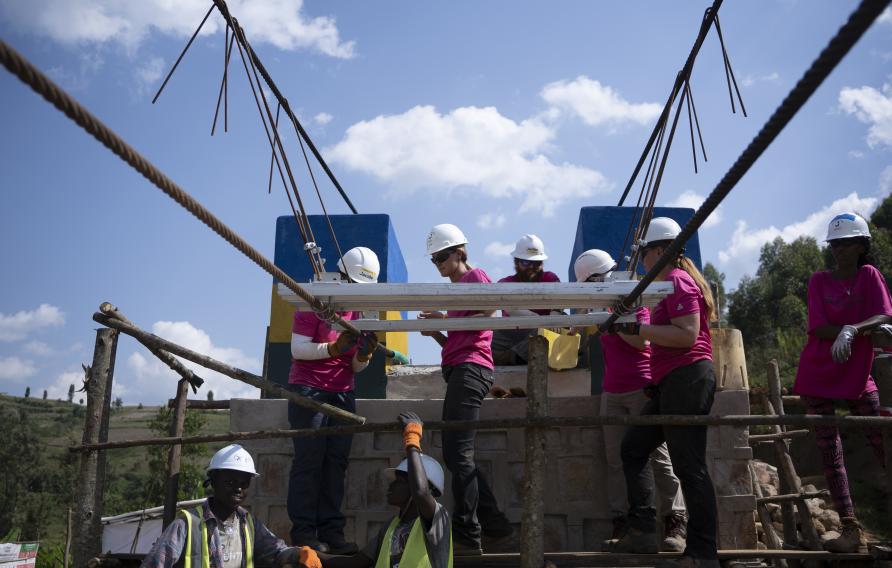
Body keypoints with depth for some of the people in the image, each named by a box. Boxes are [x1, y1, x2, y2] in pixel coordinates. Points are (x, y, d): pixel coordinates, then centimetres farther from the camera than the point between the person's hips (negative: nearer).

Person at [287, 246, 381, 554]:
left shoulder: (360, 311, 15)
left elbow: (356, 367, 14)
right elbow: (298, 348, -11)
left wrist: (365, 353, -8)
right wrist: (334, 348, -23)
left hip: (343, 395, 6)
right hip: (309, 390, -6)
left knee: (336, 463, 1)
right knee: (309, 461, -7)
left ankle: (331, 532, 4)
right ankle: (303, 533, -4)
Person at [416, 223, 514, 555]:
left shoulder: (476, 276, 3)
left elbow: (488, 317, -13)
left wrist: (446, 319, -13)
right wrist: (435, 333, 8)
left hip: (471, 368, -10)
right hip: (459, 370, 10)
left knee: (457, 453, -13)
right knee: (456, 456, 8)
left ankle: (467, 536, -11)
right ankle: (496, 528, 13)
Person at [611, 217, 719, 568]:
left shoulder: (677, 281, -10)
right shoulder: (675, 282, 21)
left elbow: (688, 334, -20)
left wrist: (636, 328, -20)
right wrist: (626, 328, 26)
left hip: (687, 379, -11)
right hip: (672, 383, 11)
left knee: (689, 466, -7)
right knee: (633, 448, 13)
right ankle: (643, 532, 14)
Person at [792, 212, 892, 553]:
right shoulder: (819, 280, 2)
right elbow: (818, 327, -11)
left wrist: (850, 330, -31)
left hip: (858, 376, 1)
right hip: (818, 378, 0)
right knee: (830, 453, -3)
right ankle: (850, 529, 1)